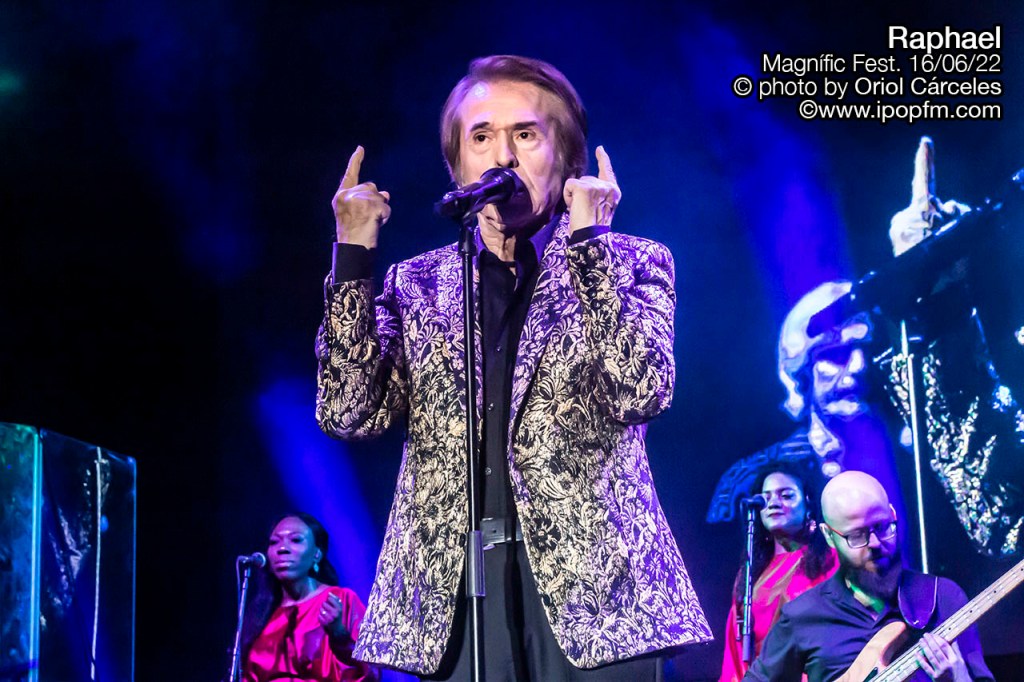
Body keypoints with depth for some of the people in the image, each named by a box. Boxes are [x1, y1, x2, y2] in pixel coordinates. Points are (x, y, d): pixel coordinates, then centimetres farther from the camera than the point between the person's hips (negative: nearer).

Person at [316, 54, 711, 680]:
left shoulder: (629, 262, 6)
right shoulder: (418, 282, 12)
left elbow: (643, 393, -10)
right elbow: (349, 414, 1)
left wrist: (587, 241, -12)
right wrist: (354, 254, -4)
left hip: (589, 580, -1)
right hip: (451, 588, 2)